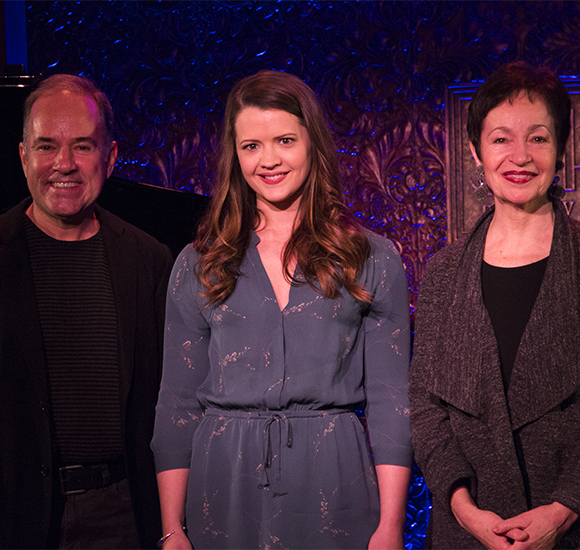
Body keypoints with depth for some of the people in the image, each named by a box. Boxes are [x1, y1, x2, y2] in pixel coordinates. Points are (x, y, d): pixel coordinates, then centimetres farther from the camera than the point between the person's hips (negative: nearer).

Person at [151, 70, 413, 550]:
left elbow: (391, 398, 1)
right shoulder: (199, 265, 6)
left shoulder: (372, 258, 3)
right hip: (224, 485, 1)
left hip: (333, 482, -1)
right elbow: (177, 402, 6)